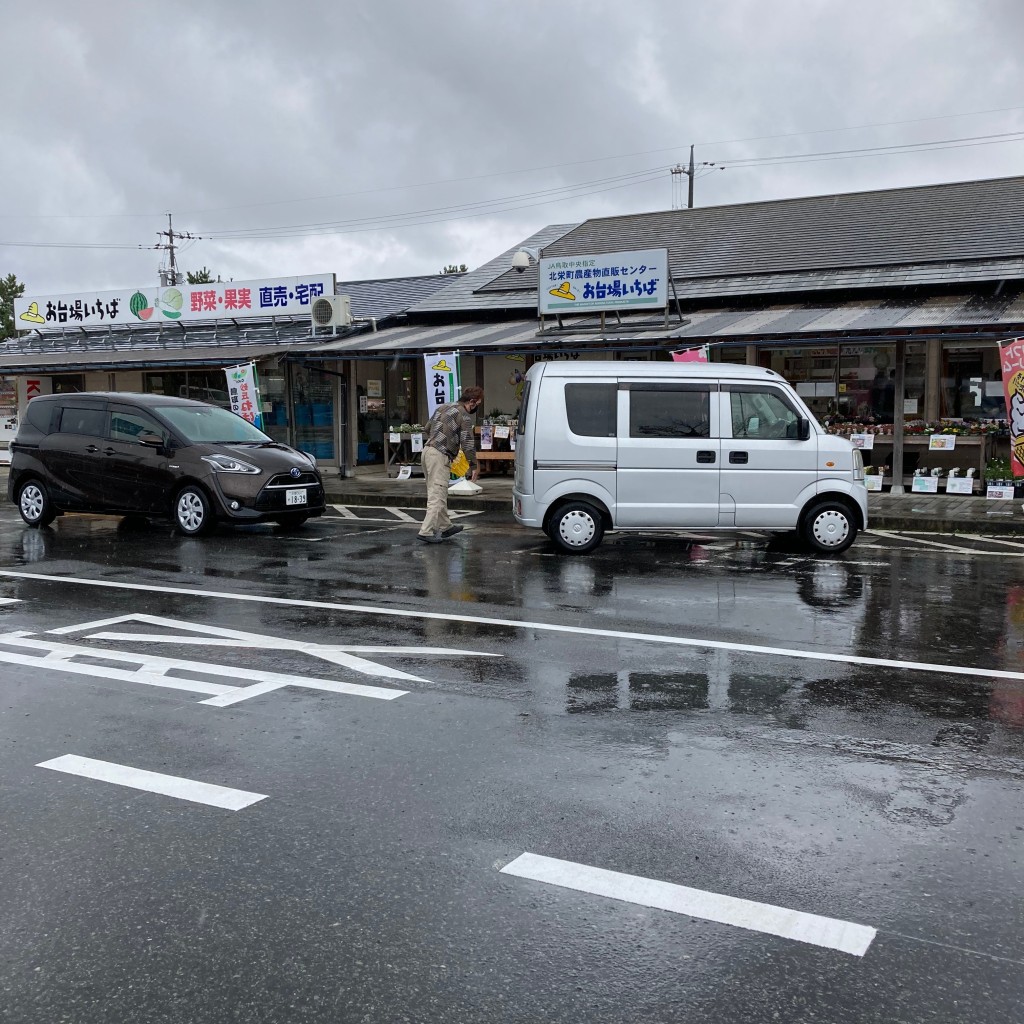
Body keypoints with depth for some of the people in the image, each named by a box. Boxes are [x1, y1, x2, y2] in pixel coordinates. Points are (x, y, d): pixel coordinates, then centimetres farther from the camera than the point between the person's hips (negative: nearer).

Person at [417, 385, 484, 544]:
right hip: (440, 456, -9)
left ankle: (444, 526, 25)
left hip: (427, 450, 9)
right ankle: (427, 531, -12)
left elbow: (428, 428, 24)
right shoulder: (464, 416, -8)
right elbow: (468, 443, -10)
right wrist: (474, 466, -2)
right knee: (438, 495, -8)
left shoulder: (443, 407, 17)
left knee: (438, 494, 16)